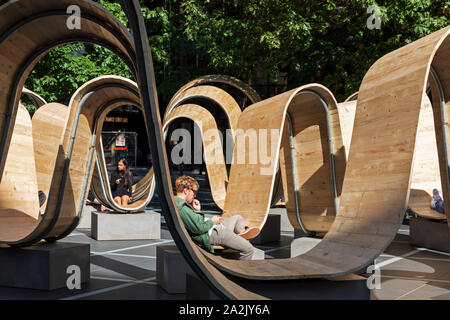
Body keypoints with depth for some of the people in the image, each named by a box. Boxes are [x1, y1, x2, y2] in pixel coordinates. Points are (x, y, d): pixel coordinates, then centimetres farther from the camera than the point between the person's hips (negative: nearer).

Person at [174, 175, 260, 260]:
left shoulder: (178, 202, 11)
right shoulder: (183, 209, -24)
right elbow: (199, 229, -28)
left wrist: (197, 210, 5)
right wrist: (212, 222, -11)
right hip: (212, 233, -12)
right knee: (249, 249, -11)